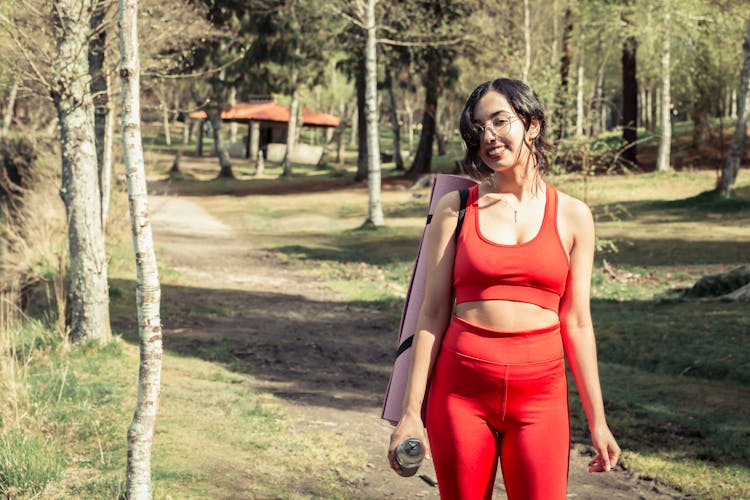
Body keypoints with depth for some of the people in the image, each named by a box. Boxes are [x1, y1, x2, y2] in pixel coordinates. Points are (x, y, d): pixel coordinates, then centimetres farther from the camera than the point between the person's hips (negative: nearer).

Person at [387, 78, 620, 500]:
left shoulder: (572, 216, 5)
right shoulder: (456, 209, 3)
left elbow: (576, 322, 7)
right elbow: (433, 313, 2)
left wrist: (597, 419, 6)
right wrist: (411, 412, -2)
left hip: (540, 392, 0)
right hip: (462, 387, 0)